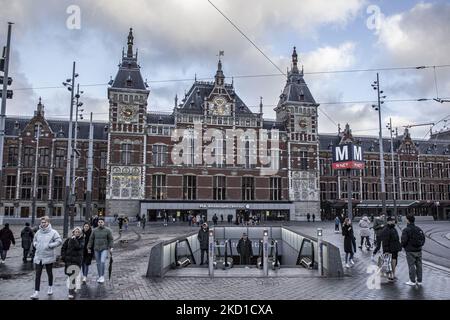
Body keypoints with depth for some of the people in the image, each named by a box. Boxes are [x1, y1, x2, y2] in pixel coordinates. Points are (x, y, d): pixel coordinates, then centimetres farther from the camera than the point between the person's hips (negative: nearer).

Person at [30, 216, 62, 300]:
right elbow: (34, 240, 20)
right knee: (38, 275, 0)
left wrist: (50, 245, -18)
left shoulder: (53, 232, -10)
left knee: (49, 273, 15)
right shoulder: (38, 232, 3)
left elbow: (59, 241, -13)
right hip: (38, 257, 3)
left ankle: (50, 288, 35)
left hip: (49, 257, -3)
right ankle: (36, 293, 2)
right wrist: (36, 245, 0)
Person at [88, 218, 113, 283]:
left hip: (104, 249, -3)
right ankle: (99, 276, 22)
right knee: (98, 263, 9)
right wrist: (89, 248, 4)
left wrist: (111, 247, -10)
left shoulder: (107, 230, -2)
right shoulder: (95, 230, 4)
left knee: (102, 262, -17)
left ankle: (102, 276, -5)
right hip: (96, 249, 3)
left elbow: (111, 239, -1)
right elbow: (91, 239, 8)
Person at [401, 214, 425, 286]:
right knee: (419, 265, 11)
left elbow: (404, 240, -19)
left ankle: (412, 281, 6)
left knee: (411, 266, 1)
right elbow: (423, 239, 9)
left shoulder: (406, 230, -15)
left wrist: (403, 246, 1)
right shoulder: (419, 229, 5)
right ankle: (419, 281, 17)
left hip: (410, 251, -6)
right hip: (419, 250, 6)